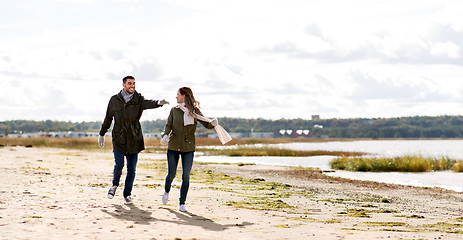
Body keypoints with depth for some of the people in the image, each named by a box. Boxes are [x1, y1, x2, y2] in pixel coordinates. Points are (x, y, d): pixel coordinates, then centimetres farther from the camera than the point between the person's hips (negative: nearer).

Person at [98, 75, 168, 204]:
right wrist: (102, 134, 22)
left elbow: (149, 103, -24)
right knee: (119, 165, -14)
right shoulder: (114, 100, 2)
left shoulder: (138, 100, -1)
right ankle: (115, 185, 16)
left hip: (134, 139, 1)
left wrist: (159, 102, -47)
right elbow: (108, 118, 14)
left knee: (131, 169, 2)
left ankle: (127, 194, 17)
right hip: (119, 139, -1)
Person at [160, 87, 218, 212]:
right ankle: (166, 192, 39)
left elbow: (206, 124, -1)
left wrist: (212, 124, -24)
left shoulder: (195, 111, 0)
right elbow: (168, 125, -2)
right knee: (171, 174, 7)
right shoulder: (174, 110, 4)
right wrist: (165, 135, -22)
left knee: (186, 176, -5)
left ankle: (182, 203, 5)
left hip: (188, 148, -1)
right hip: (173, 146, 1)